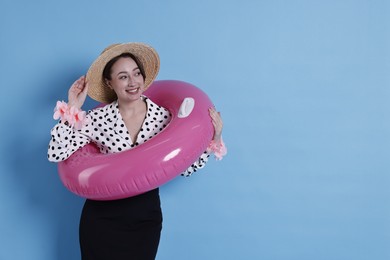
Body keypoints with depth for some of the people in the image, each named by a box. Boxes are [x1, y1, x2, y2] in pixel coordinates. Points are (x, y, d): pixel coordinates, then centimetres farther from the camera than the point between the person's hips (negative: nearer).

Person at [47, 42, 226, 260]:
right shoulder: (97, 119, -9)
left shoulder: (163, 117, -5)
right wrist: (73, 108, -14)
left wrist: (214, 140, -11)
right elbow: (56, 154, -13)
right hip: (102, 217, -1)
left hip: (146, 218, 1)